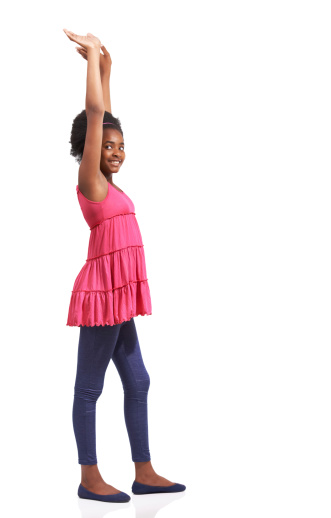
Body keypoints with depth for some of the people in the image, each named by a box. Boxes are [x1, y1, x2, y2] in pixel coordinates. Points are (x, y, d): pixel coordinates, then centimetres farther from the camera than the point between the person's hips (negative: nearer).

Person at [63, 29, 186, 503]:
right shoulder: (89, 179, -7)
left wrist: (106, 66, 21)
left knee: (138, 383, 11)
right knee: (90, 388, 0)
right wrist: (93, 56, -4)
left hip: (119, 296, 9)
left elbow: (104, 115, 20)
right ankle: (90, 478, 9)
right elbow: (94, 113, -11)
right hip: (102, 292, -9)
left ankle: (144, 473, 19)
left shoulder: (106, 182, 14)